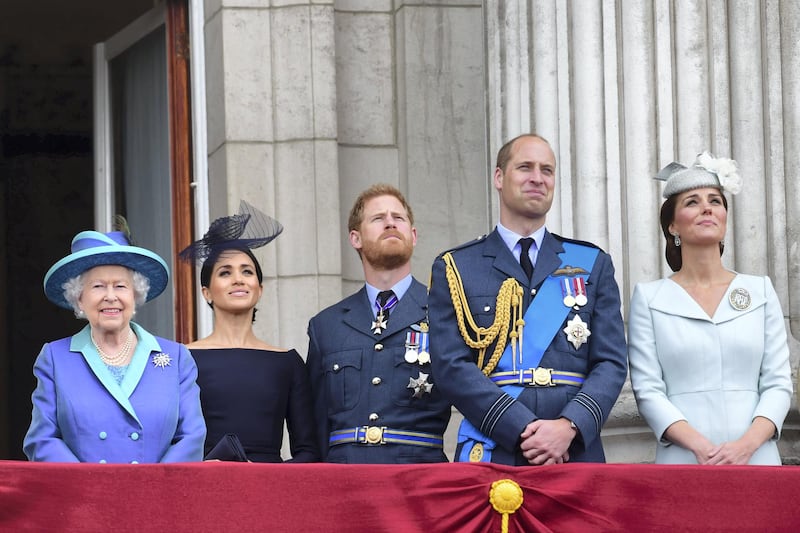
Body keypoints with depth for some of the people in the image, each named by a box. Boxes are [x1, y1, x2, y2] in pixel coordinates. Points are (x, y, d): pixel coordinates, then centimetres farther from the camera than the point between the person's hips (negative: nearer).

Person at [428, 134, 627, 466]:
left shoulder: (593, 265, 15)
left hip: (576, 454, 2)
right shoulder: (454, 269, 8)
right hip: (491, 456, -2)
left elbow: (611, 363, 7)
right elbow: (451, 366, -2)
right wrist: (523, 431, -14)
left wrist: (569, 426, -12)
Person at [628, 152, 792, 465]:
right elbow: (647, 389, -2)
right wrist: (701, 447, -16)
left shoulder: (760, 290, 9)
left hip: (756, 460, 2)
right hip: (682, 461, -1)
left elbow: (778, 383, 4)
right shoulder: (649, 298, 5)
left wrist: (747, 445, -13)